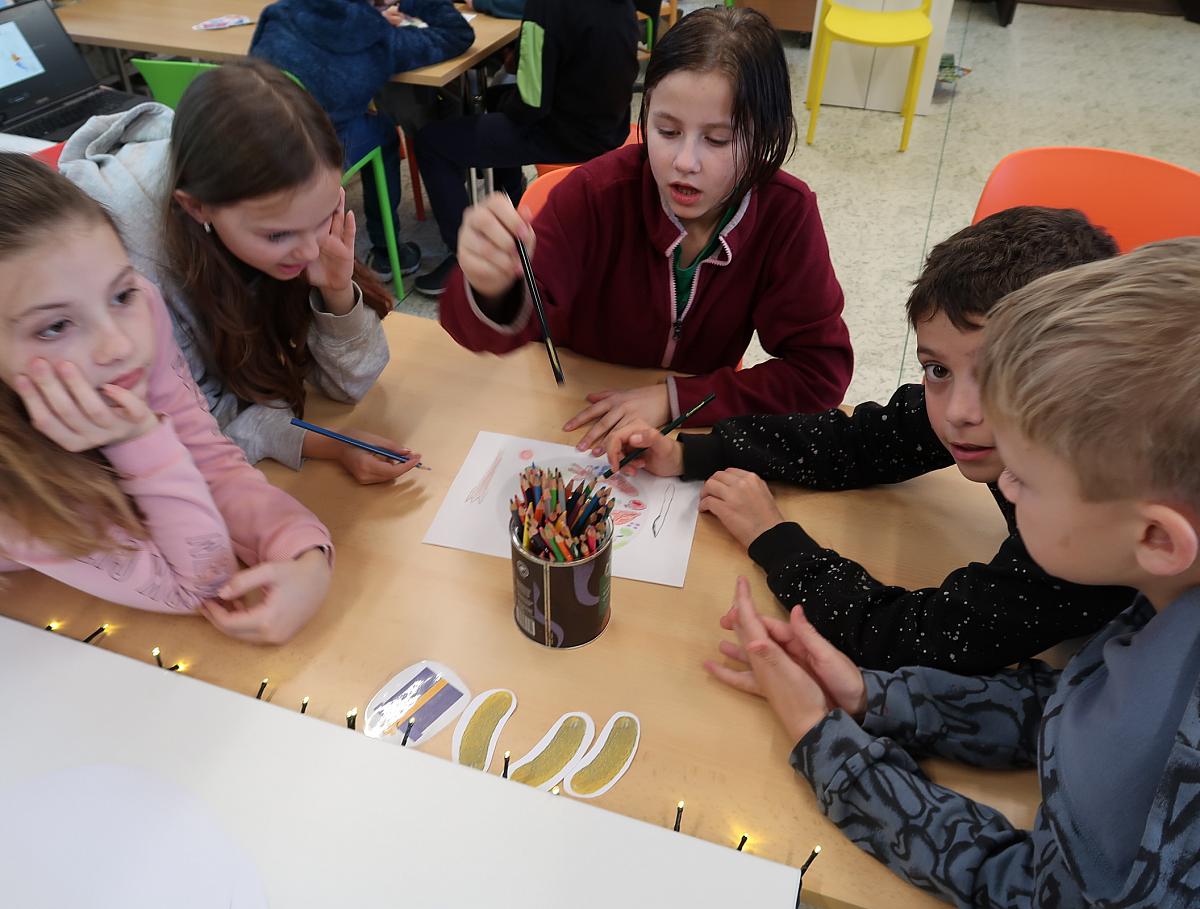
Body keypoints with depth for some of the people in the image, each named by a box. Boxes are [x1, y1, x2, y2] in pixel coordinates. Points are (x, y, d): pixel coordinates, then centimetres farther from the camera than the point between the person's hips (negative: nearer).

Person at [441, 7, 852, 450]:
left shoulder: (787, 213, -16)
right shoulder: (596, 193, -20)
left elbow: (821, 369, -13)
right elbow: (508, 326, -29)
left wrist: (674, 397, -19)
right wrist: (493, 291, -51)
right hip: (574, 413, 1)